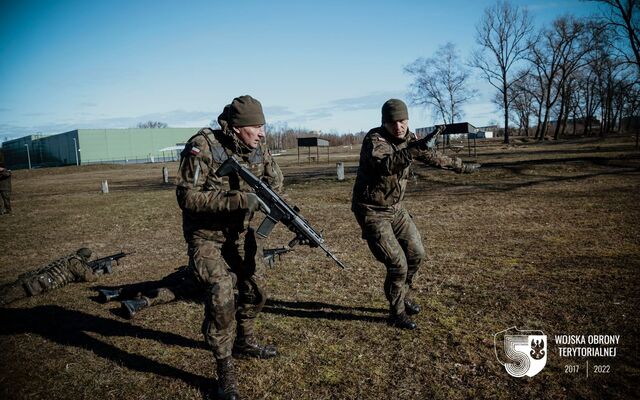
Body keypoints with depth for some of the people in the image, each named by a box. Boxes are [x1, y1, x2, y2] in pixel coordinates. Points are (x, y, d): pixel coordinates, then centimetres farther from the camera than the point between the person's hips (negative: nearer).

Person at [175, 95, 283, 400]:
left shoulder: (258, 149, -7)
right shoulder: (202, 147, -24)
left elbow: (274, 180, 9)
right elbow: (187, 197, -29)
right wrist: (240, 200, -36)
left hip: (241, 231, 6)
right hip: (207, 236, -6)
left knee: (255, 291, 14)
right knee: (221, 300, -14)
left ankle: (244, 342, 40)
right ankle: (225, 370, 5)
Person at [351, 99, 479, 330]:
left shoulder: (409, 139, 1)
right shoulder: (374, 139, -21)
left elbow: (431, 157, 17)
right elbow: (384, 164, -42)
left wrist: (460, 166, 24)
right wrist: (411, 150, -54)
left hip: (395, 208, 8)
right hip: (372, 212, -8)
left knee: (416, 253, 13)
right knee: (397, 263, -8)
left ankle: (401, 296, 35)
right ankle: (397, 313, 13)